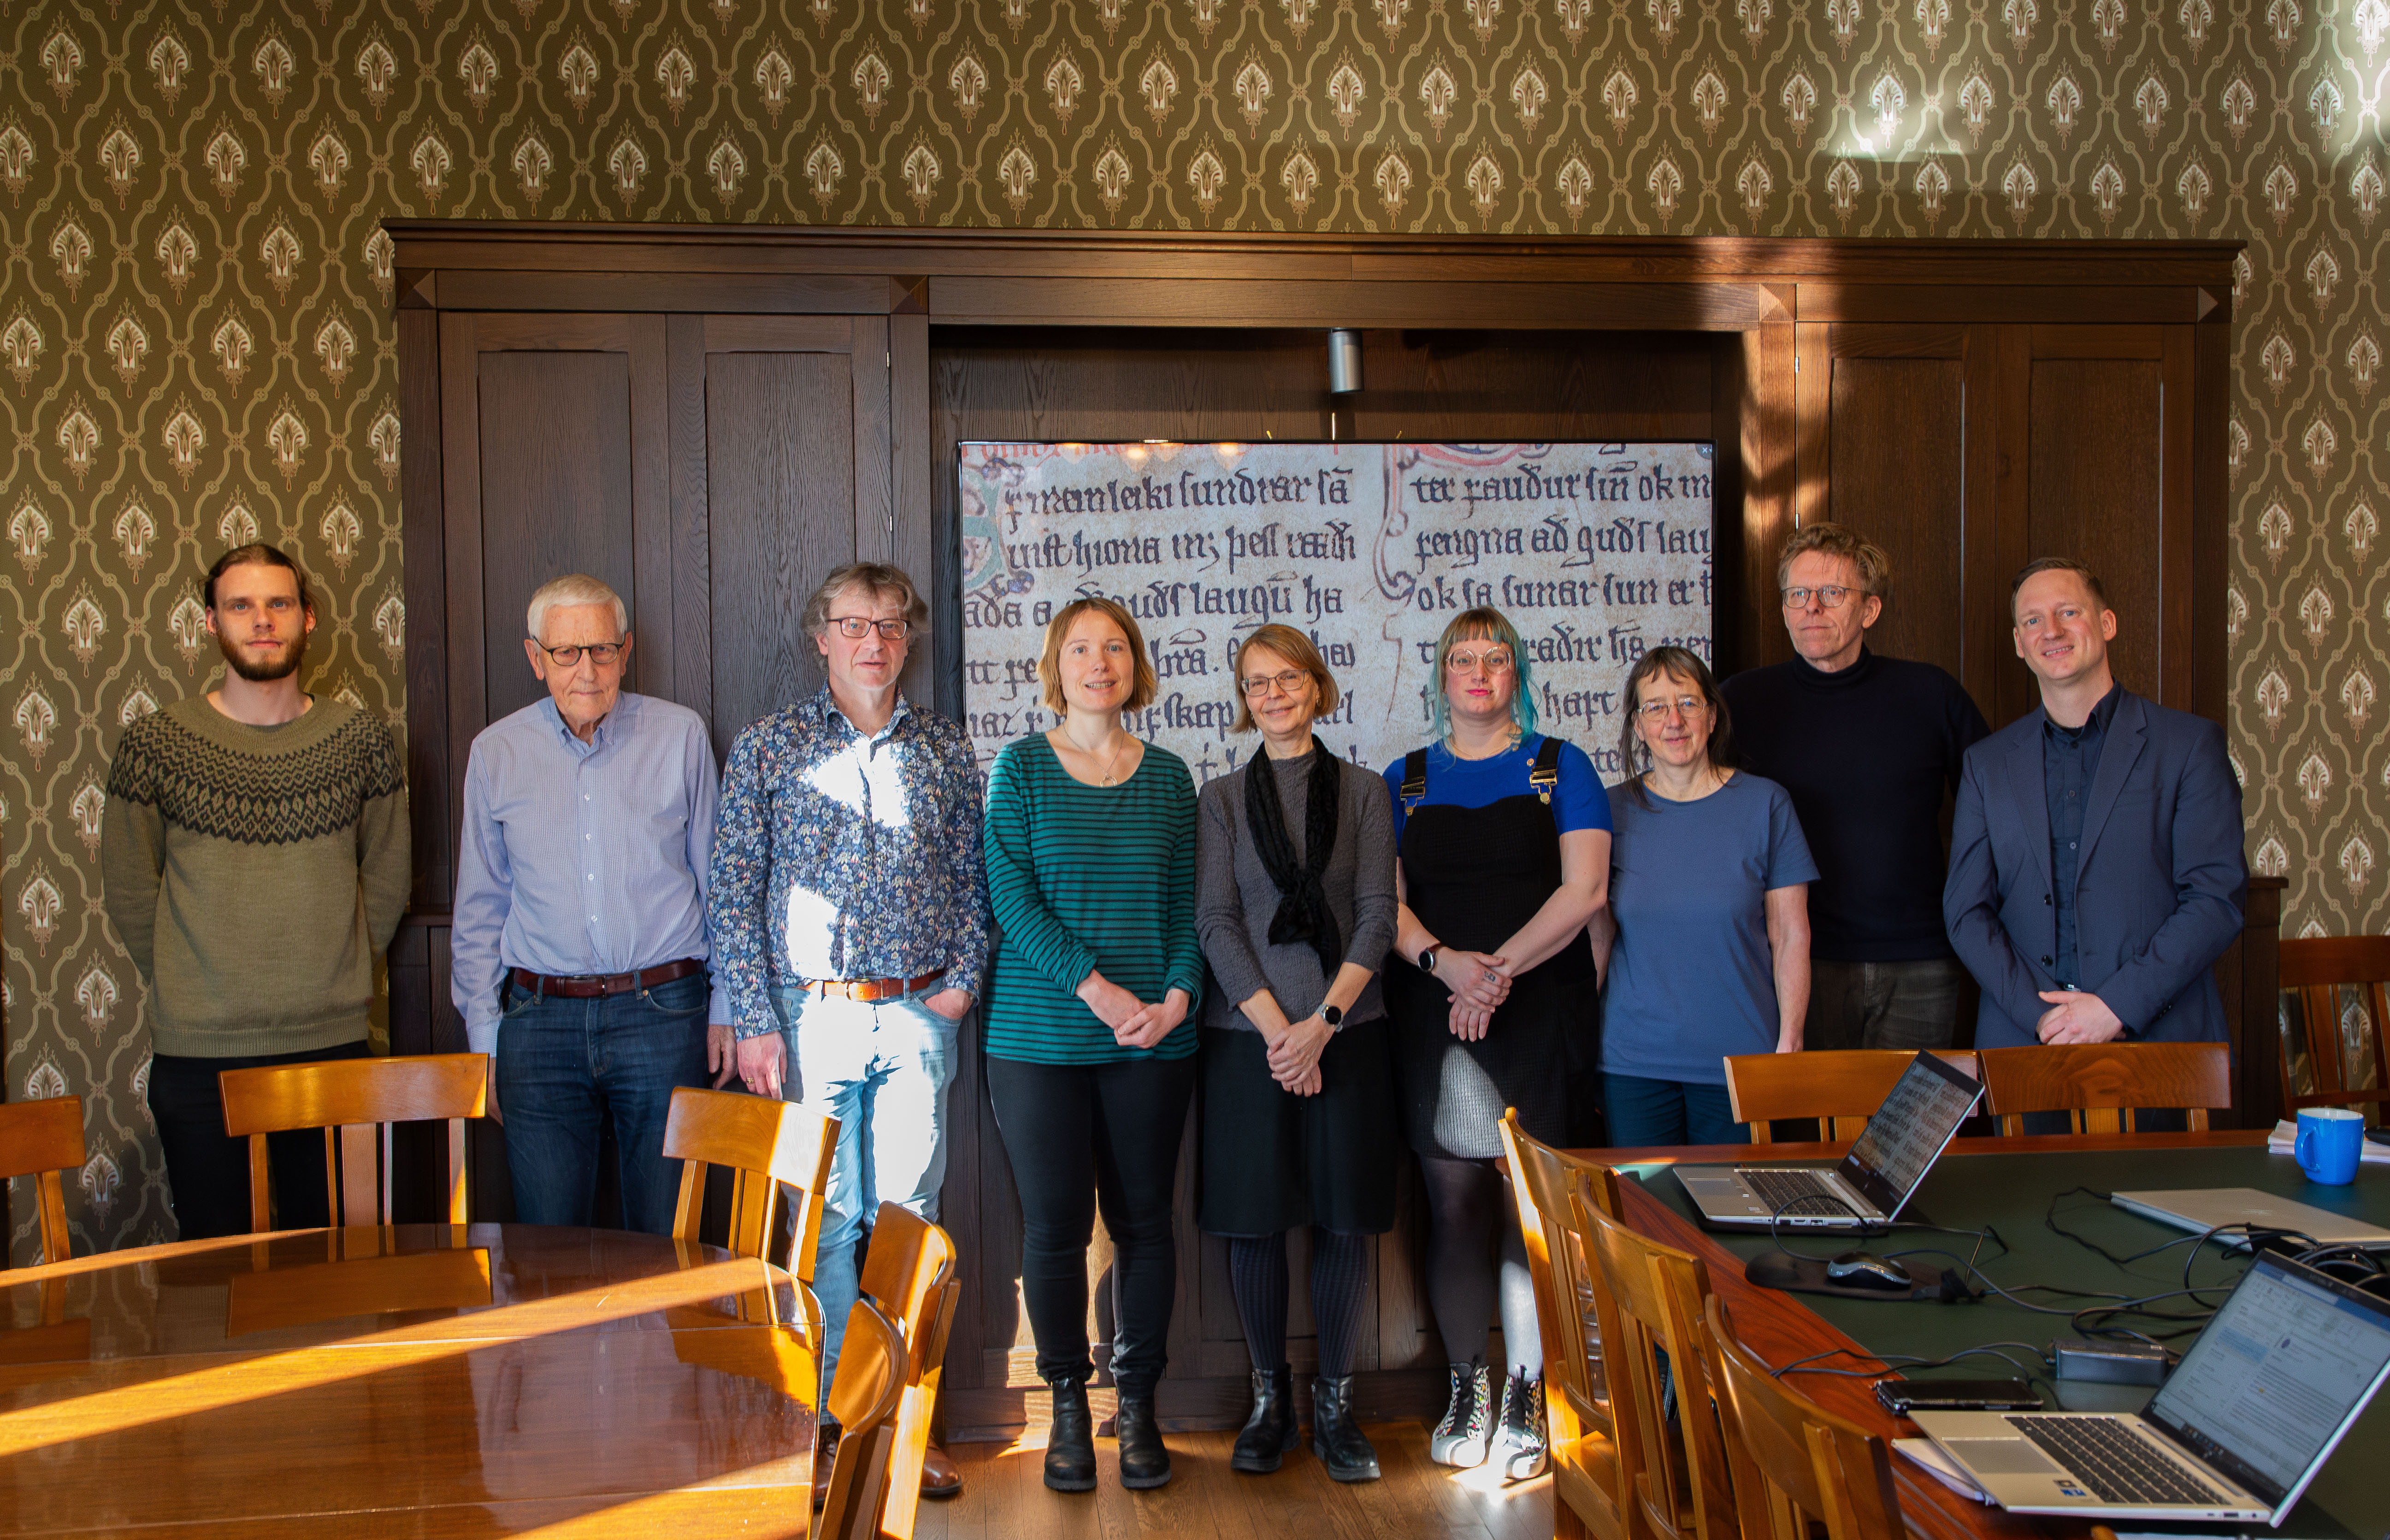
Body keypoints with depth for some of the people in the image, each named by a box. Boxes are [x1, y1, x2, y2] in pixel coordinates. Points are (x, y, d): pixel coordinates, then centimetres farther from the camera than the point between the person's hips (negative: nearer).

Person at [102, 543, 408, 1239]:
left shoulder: (361, 740, 2)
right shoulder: (155, 743, -2)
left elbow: (387, 876, 12)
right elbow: (128, 889, 7)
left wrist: (334, 975, 9)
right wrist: (182, 989, 7)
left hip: (332, 1044, 1)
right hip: (198, 1051, -1)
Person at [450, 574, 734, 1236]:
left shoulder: (681, 735, 2)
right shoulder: (496, 751, 5)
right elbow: (479, 908, 12)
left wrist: (725, 1008, 5)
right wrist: (484, 1033, 8)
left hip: (663, 1014, -1)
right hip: (541, 1020, 1)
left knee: (664, 1241, 6)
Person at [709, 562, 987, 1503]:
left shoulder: (946, 752, 8)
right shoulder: (769, 749, 2)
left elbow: (975, 882, 12)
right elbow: (732, 895, -1)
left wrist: (961, 983, -1)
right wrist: (754, 1023, -7)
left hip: (917, 1017, 2)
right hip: (811, 1011, -2)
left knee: (909, 1216, 6)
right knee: (827, 1217, 2)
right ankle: (829, 1423, 14)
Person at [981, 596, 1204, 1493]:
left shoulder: (1167, 776, 9)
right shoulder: (1020, 766, 2)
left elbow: (1187, 903, 9)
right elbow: (1011, 894, -7)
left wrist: (1176, 996, -9)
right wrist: (1096, 988, -16)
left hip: (1153, 1041, 2)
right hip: (1038, 1037, -2)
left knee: (1144, 1221, 6)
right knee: (1055, 1226, 2)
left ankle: (1138, 1404, 20)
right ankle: (1069, 1408, 18)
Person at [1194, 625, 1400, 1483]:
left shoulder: (1363, 792, 8)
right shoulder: (1221, 799, 7)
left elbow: (1378, 916, 0)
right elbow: (1216, 922, -1)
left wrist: (1323, 1021, -12)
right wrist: (1275, 1027, -12)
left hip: (1346, 1032, 0)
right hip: (1246, 1033, 0)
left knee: (1344, 1219, 2)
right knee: (1254, 1219, 3)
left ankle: (1333, 1403, 15)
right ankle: (1269, 1396, 18)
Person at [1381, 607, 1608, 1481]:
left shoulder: (1559, 768, 8)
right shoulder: (1406, 780, 14)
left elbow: (1583, 890, -2)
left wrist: (1500, 968, -12)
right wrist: (1444, 962, -11)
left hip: (1536, 1008, -2)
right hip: (1432, 1014, 2)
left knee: (1529, 1204, -2)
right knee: (1454, 1206, 1)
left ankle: (1524, 1399, 8)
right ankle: (1466, 1389, 14)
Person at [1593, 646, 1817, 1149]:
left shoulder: (1765, 804, 0)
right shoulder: (1614, 811, 4)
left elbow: (1791, 937, 1)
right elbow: (1598, 938, 9)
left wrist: (1789, 1042, -5)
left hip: (1739, 1061, -1)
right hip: (1633, 1064, 1)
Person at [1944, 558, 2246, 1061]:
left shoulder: (2190, 744, 3)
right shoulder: (1987, 763, 10)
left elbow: (2219, 898, -4)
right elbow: (1966, 911, 5)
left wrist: (2117, 1006, -13)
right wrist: (2041, 1014, -9)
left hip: (2160, 1034, -2)